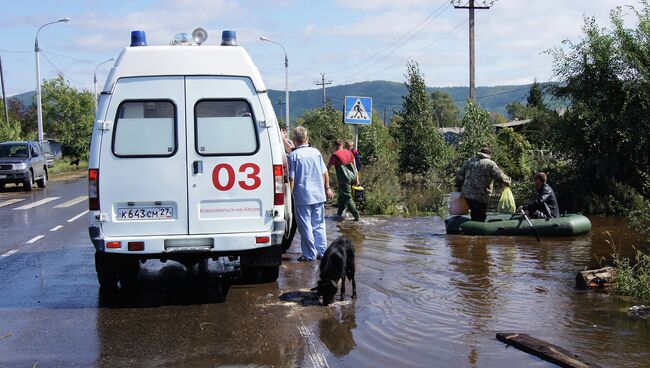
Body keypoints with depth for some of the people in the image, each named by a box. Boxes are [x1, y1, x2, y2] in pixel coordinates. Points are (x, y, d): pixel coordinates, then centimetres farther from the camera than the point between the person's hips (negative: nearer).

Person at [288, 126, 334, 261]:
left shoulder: (293, 155, -8)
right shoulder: (316, 152, 6)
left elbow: (291, 178, -11)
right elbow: (325, 173, 11)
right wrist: (327, 188, 21)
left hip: (302, 196, -5)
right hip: (319, 194, 5)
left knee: (305, 226, 2)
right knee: (319, 224, 13)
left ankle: (309, 254, 5)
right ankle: (321, 252, 16)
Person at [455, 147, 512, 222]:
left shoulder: (469, 161, 13)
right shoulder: (490, 164, -4)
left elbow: (459, 175, 14)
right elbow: (500, 176, -10)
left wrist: (459, 187, 24)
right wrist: (508, 181, 8)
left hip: (467, 194, 6)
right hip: (480, 196, -6)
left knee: (474, 217, 19)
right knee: (479, 219, 0)